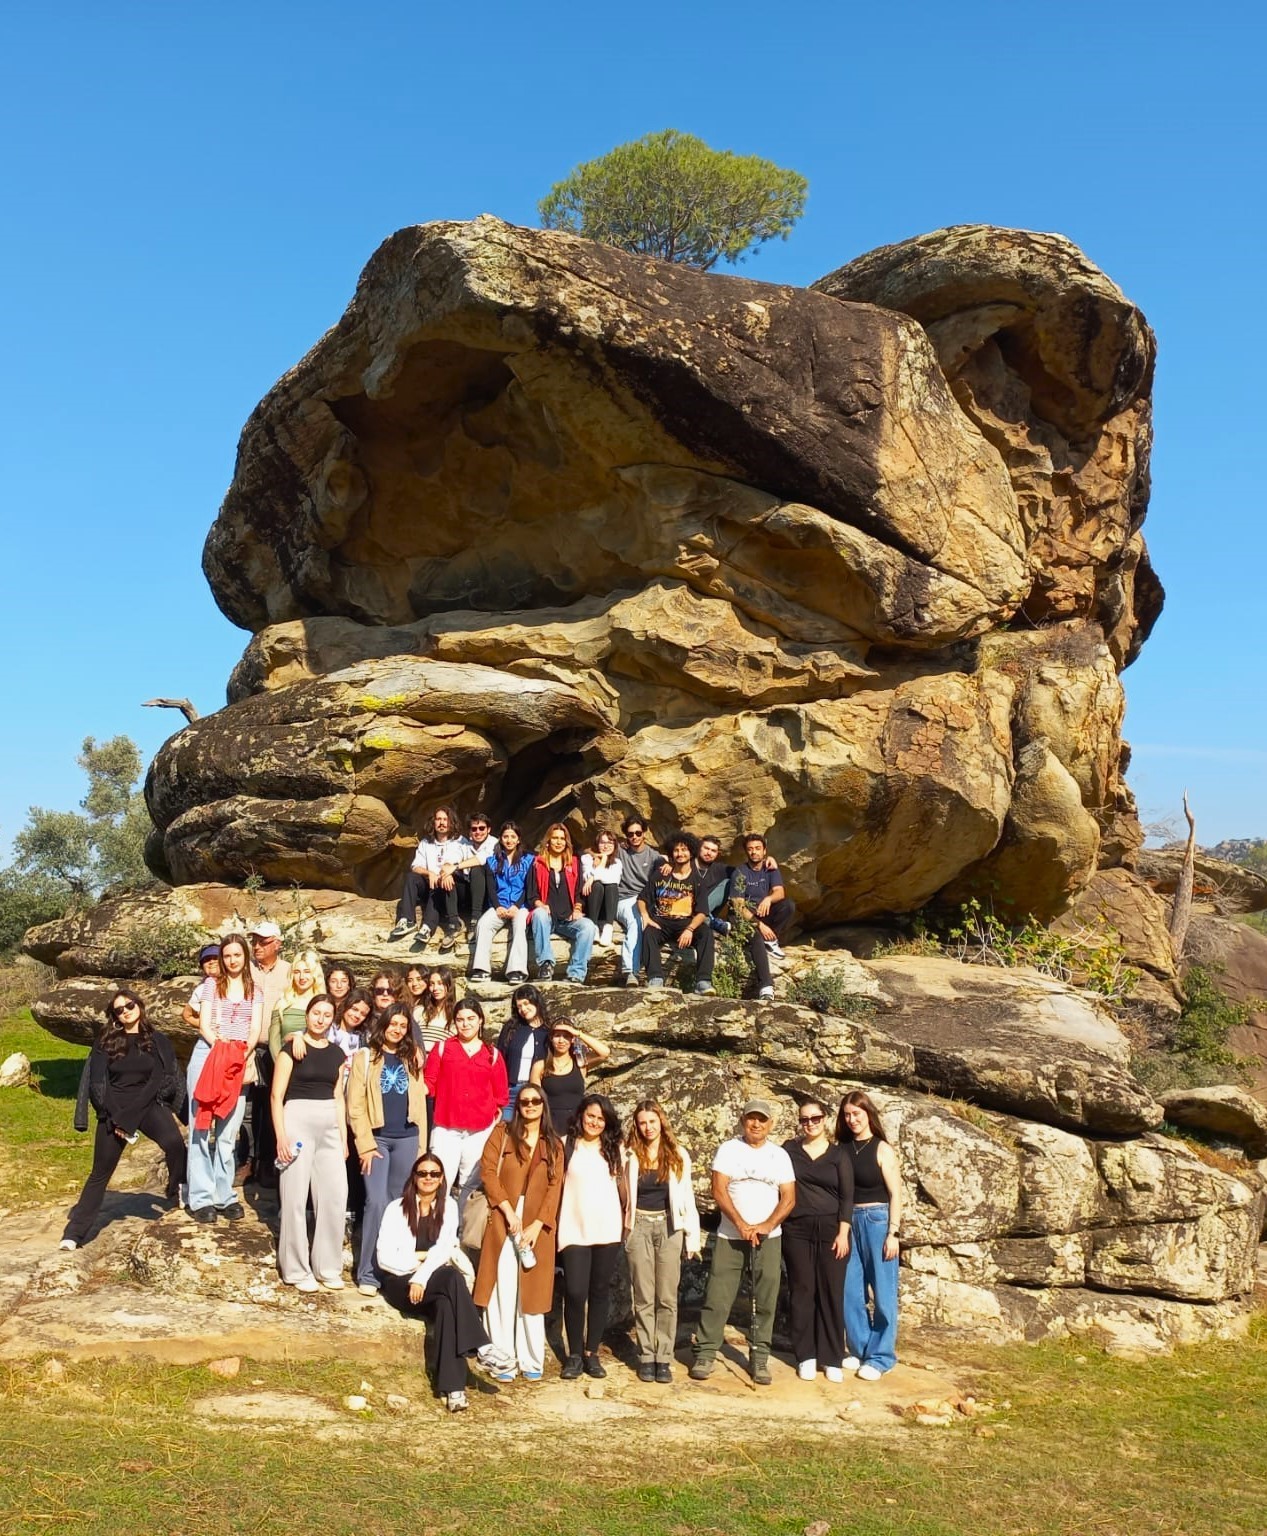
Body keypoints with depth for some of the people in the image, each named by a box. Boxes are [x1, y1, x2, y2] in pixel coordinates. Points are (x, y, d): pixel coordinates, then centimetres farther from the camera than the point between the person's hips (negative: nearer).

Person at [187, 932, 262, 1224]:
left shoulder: (255, 990, 13)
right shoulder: (212, 984, 7)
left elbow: (256, 1029, 4)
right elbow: (204, 1024, -1)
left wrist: (243, 1052, -13)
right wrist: (220, 1049, -16)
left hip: (238, 1063, 2)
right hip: (207, 1055, -2)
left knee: (228, 1132, 3)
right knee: (201, 1128, -3)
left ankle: (225, 1195, 9)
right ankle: (201, 1198, -1)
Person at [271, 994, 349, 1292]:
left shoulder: (336, 1053, 13)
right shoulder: (292, 1049, -2)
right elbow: (277, 1095, -5)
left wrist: (343, 1137, 12)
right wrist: (281, 1136, -12)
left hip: (330, 1125, 5)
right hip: (298, 1119, -5)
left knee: (335, 1196, 3)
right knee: (296, 1197, -1)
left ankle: (327, 1267, 16)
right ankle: (296, 1270, 10)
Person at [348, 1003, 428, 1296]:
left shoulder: (412, 1058, 12)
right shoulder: (365, 1056, 0)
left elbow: (420, 1101, 12)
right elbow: (355, 1104, -4)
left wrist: (421, 1143, 7)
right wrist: (365, 1143, -10)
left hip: (406, 1139, 4)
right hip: (376, 1137, -3)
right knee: (377, 1202, -11)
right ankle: (366, 1272, -3)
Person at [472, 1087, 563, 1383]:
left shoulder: (553, 1146, 11)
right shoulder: (503, 1133, 6)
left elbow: (555, 1188, 3)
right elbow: (488, 1171, -3)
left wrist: (536, 1225, -10)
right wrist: (509, 1212, -12)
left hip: (537, 1226, 1)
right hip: (504, 1221, -1)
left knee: (532, 1293, 3)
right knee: (502, 1292, -3)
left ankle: (531, 1361, 10)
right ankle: (503, 1361, 2)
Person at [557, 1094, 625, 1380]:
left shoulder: (614, 1149, 9)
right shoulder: (566, 1146, 1)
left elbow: (622, 1184, 13)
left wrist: (628, 1217, 10)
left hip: (607, 1230, 3)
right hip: (574, 1230, -3)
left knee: (600, 1291, 6)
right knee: (575, 1292, -8)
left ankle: (592, 1353, 15)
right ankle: (574, 1354, 6)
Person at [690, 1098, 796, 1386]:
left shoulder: (779, 1155, 5)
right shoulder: (728, 1150, -1)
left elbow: (788, 1198, 1)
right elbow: (719, 1191, -8)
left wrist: (768, 1225, -14)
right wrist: (741, 1226, -16)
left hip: (768, 1238, 2)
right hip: (730, 1236, -1)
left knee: (765, 1300, 2)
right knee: (717, 1297, -2)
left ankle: (759, 1358, 10)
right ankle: (705, 1354, 4)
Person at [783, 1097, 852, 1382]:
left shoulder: (838, 1154, 4)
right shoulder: (789, 1150, 5)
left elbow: (846, 1197, 0)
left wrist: (843, 1233, -7)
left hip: (830, 1230, 0)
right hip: (796, 1230, 1)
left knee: (831, 1293, 1)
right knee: (801, 1292, 3)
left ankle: (832, 1359, 8)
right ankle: (805, 1356, 11)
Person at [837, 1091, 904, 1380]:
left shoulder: (881, 1149, -5)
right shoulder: (842, 1149, 6)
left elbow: (895, 1194, -6)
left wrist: (893, 1233, -11)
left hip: (877, 1220, -4)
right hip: (848, 1222, 4)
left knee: (882, 1292, 1)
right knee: (851, 1291, 7)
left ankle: (880, 1357, 10)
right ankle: (860, 1350, 21)